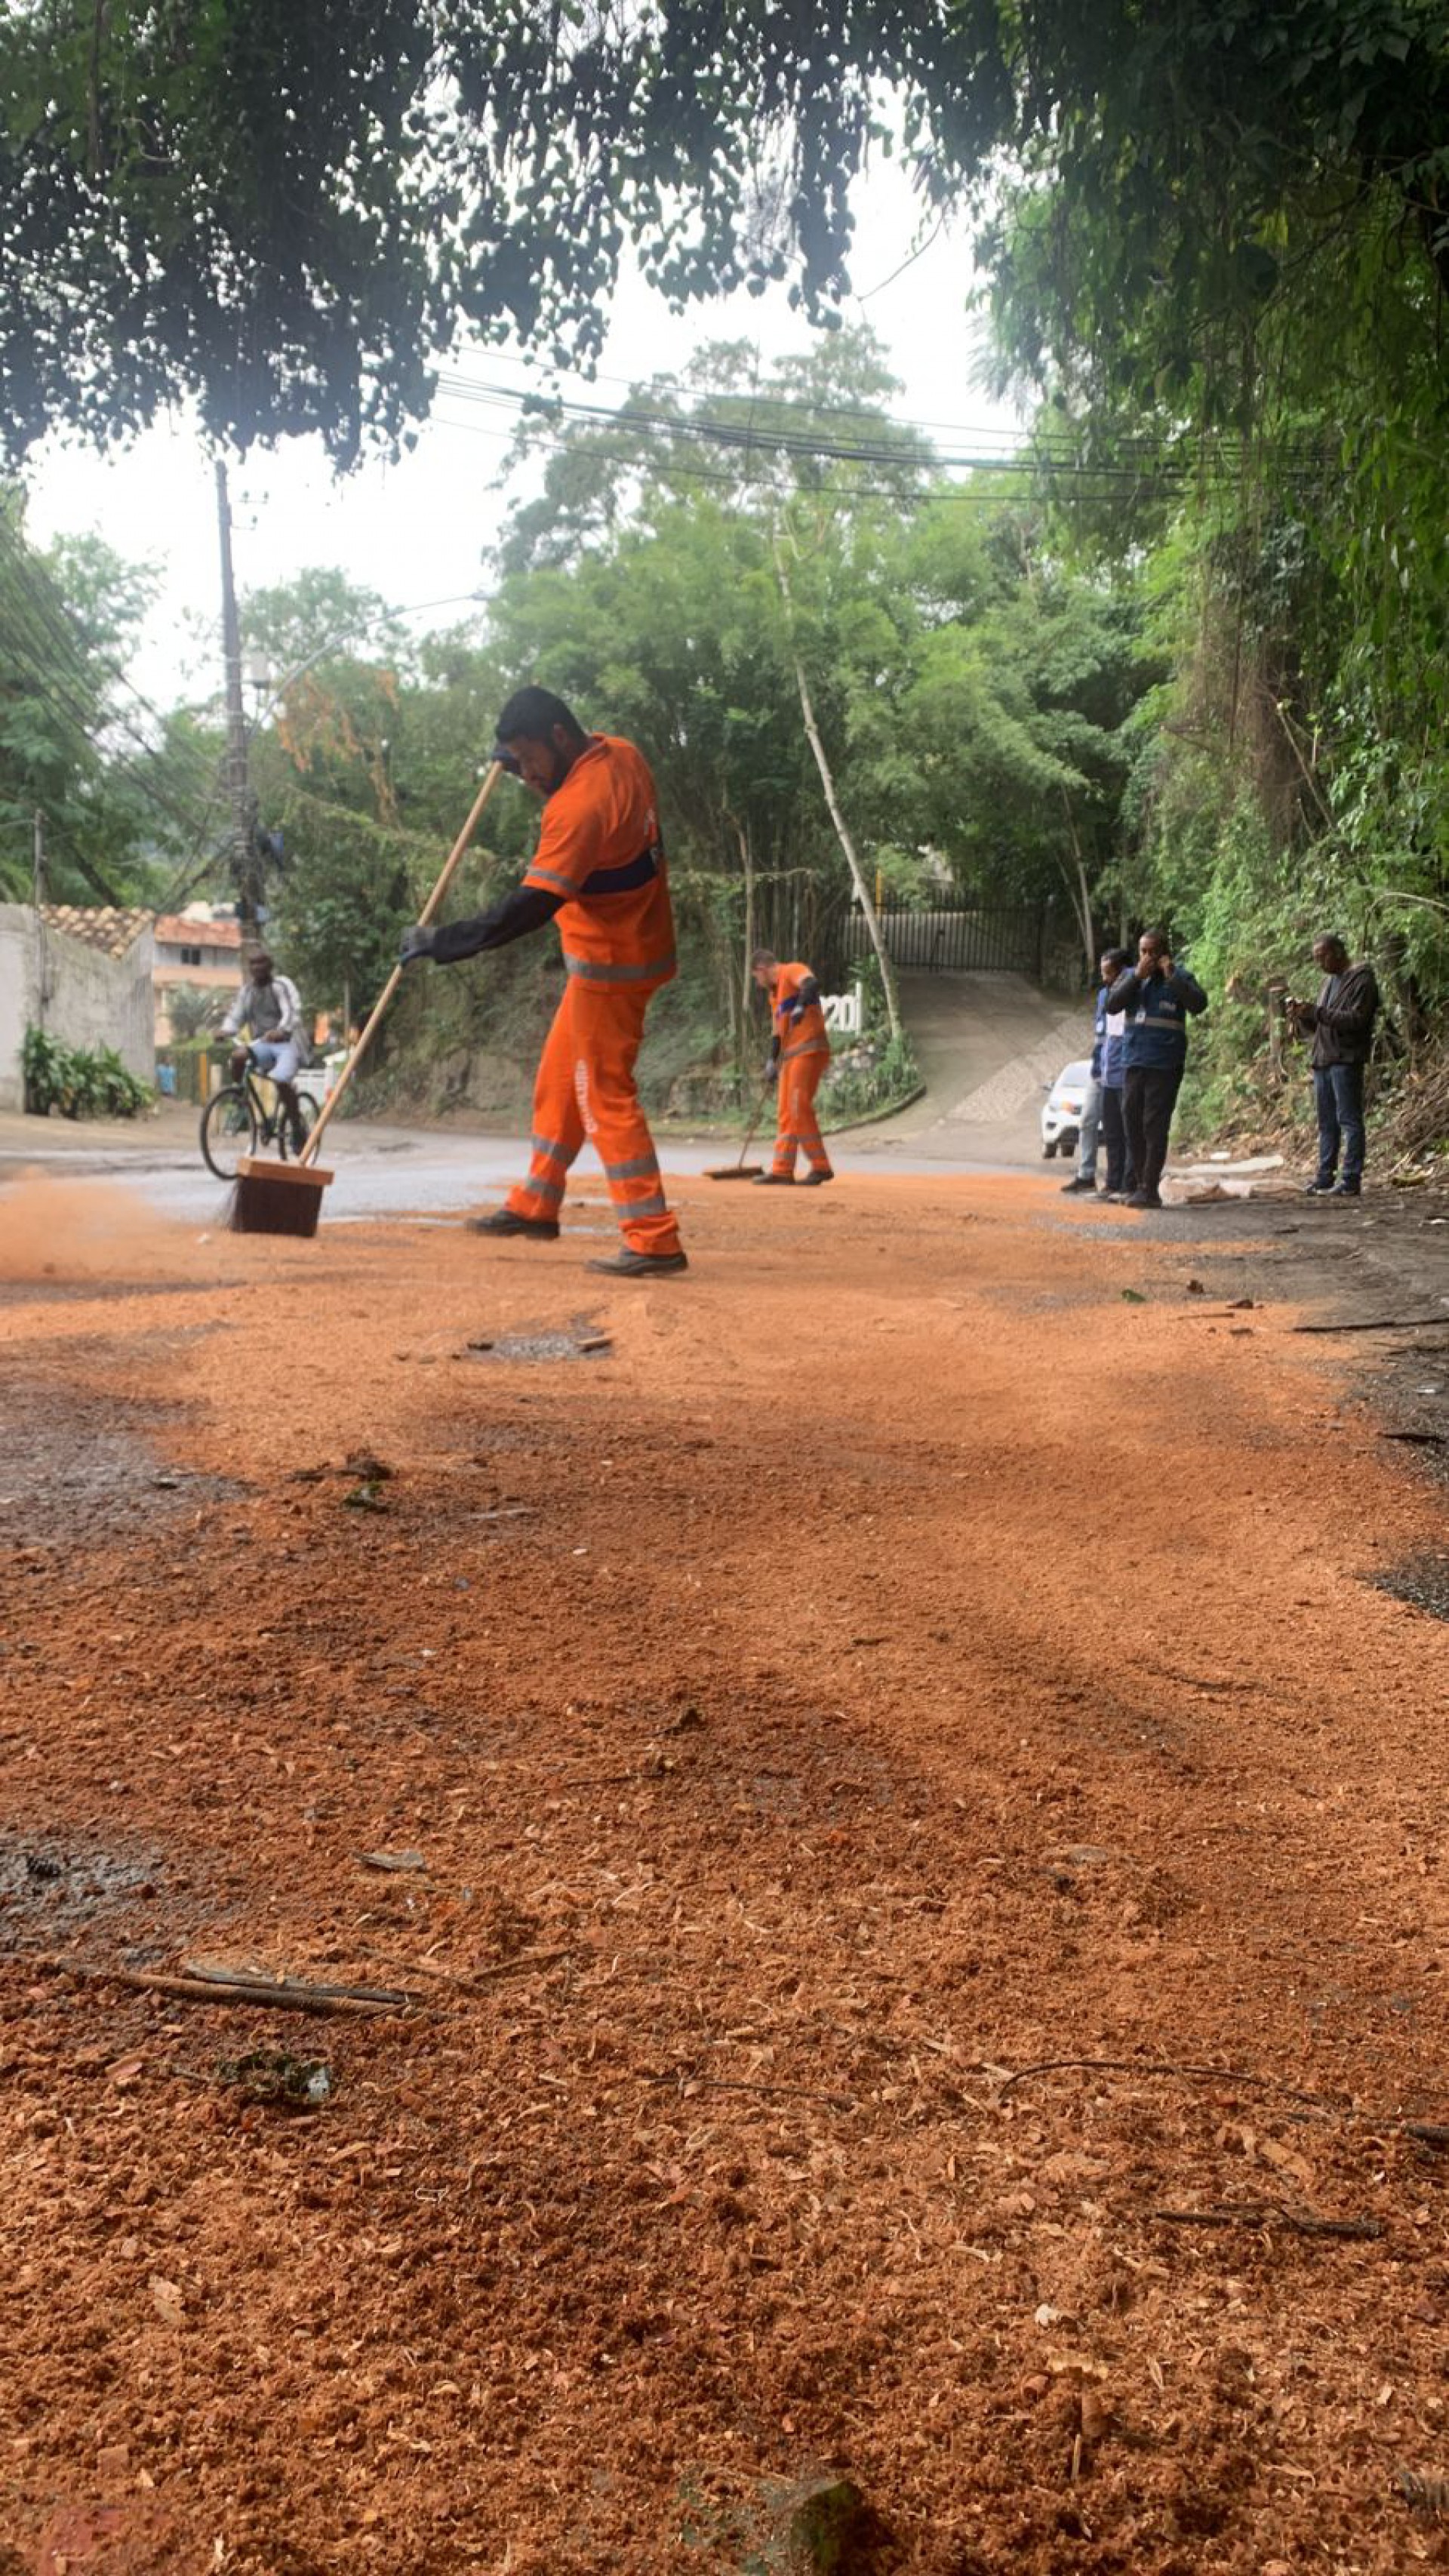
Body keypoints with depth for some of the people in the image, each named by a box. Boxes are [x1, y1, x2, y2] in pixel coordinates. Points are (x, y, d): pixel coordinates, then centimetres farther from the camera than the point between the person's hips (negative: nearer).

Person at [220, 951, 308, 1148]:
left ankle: (297, 1128, -13)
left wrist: (281, 1031, -42)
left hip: (288, 1043, -5)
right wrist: (226, 1031, -16)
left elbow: (292, 1012, -21)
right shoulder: (247, 991, 13)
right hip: (263, 1044, 5)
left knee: (281, 1080, -31)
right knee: (238, 1055, -27)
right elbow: (236, 1015, 9)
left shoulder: (282, 985, -6)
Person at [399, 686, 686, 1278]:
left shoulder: (579, 804, -28)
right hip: (633, 947, 10)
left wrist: (443, 941, -29)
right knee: (558, 1077, 19)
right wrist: (532, 767, 13)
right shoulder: (621, 753, 0)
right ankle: (535, 1205, 31)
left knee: (605, 1096, -6)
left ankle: (654, 1242, -5)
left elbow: (532, 906, -32)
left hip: (611, 966, -10)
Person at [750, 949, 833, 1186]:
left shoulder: (792, 971, -3)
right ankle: (782, 1171, 11)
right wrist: (773, 1062, 18)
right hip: (789, 1056, 10)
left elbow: (811, 984, -25)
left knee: (799, 1108, -16)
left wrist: (800, 1006, -42)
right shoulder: (774, 993, 25)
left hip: (810, 1050, -10)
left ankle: (821, 1167, -13)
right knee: (785, 1113, 8)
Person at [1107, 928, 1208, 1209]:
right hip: (1133, 1062, 5)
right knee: (1132, 1123, 8)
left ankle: (1151, 1189, -5)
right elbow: (1112, 1005, -4)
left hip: (1165, 1065, -5)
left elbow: (1199, 1004, -15)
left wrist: (1172, 976, -19)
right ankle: (1141, 1183, 18)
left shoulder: (1180, 976, 0)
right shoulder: (1129, 974, 11)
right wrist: (1137, 976, -13)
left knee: (1155, 1125, -7)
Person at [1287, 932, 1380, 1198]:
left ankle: (1350, 1181, -9)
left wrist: (1317, 1012, -19)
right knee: (1327, 1123, 10)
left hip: (1346, 1060, -9)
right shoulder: (1329, 981, 21)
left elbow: (1357, 1020, -16)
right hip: (1322, 1061, 9)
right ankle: (1324, 1178, 13)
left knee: (1349, 1120, -8)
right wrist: (1300, 1015, 3)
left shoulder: (1362, 979, -6)